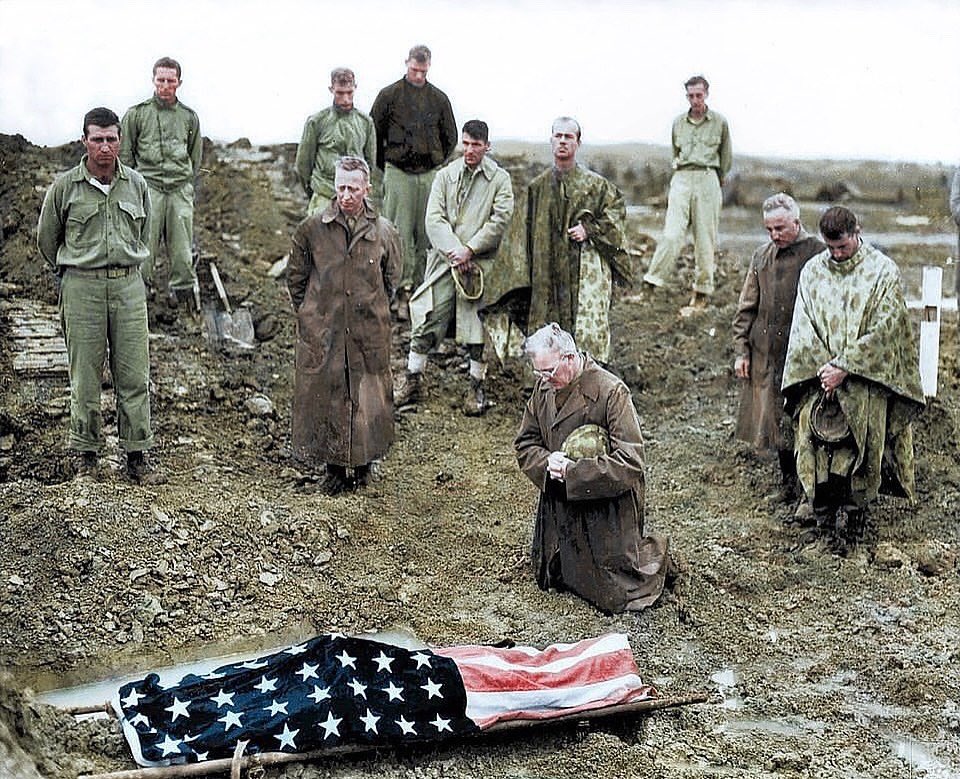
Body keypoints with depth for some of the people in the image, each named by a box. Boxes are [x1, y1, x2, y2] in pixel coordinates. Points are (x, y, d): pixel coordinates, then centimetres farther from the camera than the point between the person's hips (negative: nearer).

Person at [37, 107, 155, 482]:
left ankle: (136, 451, 10)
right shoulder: (65, 187, -2)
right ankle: (87, 449, 15)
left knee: (134, 373, 1)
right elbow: (47, 239, 12)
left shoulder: (136, 184, 6)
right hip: (81, 287, -2)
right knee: (85, 374, 3)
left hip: (128, 285, 2)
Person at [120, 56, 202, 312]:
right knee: (144, 245, -6)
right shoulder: (136, 114, 5)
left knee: (182, 249, 1)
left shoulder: (189, 116, 13)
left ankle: (183, 291, 10)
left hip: (181, 189, 2)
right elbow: (125, 154, 8)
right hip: (148, 186, -2)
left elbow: (195, 156, 21)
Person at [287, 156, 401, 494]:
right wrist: (311, 315, 10)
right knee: (326, 395, 5)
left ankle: (363, 463, 25)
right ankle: (334, 468, 18)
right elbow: (295, 276, 9)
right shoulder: (311, 229, -3)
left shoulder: (384, 232, -1)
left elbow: (390, 281, 14)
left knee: (368, 397, 7)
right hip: (321, 333, 0)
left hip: (368, 333, 1)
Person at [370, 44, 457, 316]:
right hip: (398, 173, -2)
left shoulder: (439, 99, 10)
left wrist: (437, 165, 13)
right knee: (400, 232, -6)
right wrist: (386, 166, 7)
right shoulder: (389, 95, 2)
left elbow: (450, 138, 19)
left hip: (431, 174, 2)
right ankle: (403, 289, -4)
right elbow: (374, 134, 7)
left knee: (427, 233, 2)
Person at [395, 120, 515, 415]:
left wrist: (469, 250, -14)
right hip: (445, 259, 2)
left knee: (478, 328, 0)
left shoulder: (499, 179, 3)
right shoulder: (446, 175, 9)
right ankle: (412, 384, 12)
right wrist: (453, 251, -13)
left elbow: (500, 220, -6)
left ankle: (476, 389, 12)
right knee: (426, 322, 2)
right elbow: (434, 218, 1)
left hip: (480, 262, -2)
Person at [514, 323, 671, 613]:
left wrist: (572, 472, -27)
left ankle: (656, 554, 28)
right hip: (559, 508, 7)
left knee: (616, 598, 0)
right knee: (549, 580, 20)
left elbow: (630, 463, -24)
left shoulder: (611, 392, -22)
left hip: (607, 509, -6)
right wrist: (547, 461, -18)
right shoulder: (544, 389, -2)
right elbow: (525, 444, 5)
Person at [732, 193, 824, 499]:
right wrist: (741, 350, 8)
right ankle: (789, 485, 22)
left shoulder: (818, 254, -5)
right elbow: (746, 309, 15)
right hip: (766, 356, 5)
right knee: (778, 423, 10)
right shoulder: (761, 257, 11)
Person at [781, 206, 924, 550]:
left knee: (864, 437, -11)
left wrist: (843, 367, -14)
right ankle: (825, 509, -2)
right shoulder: (812, 271, 10)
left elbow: (883, 329, -8)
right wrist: (823, 368, -9)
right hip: (820, 376, 3)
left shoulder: (883, 270, -1)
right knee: (814, 435, -10)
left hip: (867, 379, -3)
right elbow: (803, 327, 6)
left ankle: (852, 511, -2)